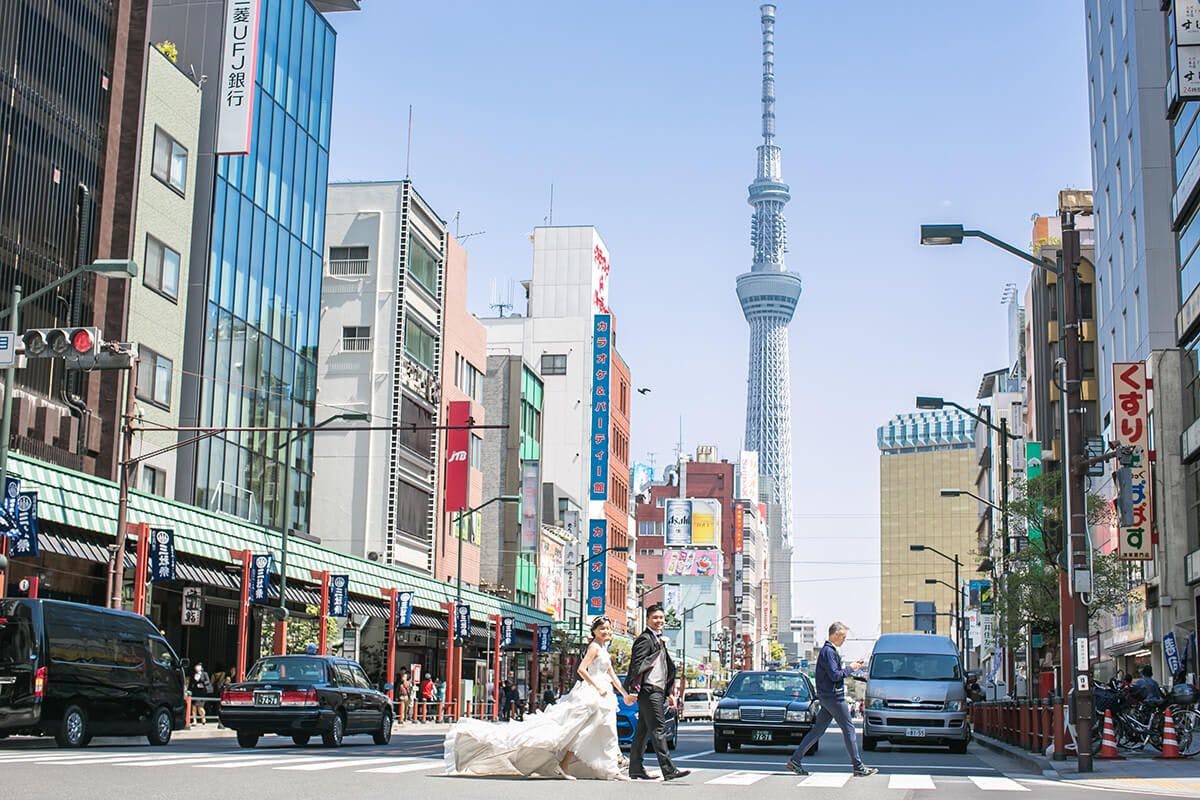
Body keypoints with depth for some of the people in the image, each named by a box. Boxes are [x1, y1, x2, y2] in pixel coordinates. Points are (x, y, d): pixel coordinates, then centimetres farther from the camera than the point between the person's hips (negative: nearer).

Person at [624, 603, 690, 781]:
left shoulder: (659, 640, 22)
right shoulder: (645, 639, -7)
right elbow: (636, 665, -14)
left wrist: (668, 693, 22)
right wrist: (632, 690, -20)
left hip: (657, 691, 10)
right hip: (649, 690, -10)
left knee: (643, 730, 11)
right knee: (658, 729, -13)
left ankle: (636, 768, 15)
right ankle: (669, 770, -17)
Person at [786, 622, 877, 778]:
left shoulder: (830, 650, 18)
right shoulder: (828, 651, -15)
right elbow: (835, 675, -22)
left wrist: (851, 667, 11)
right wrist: (850, 668, -9)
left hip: (827, 697, 10)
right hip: (833, 696, -10)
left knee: (818, 730, 10)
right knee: (849, 729, -4)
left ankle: (795, 760, 10)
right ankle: (858, 767, 0)